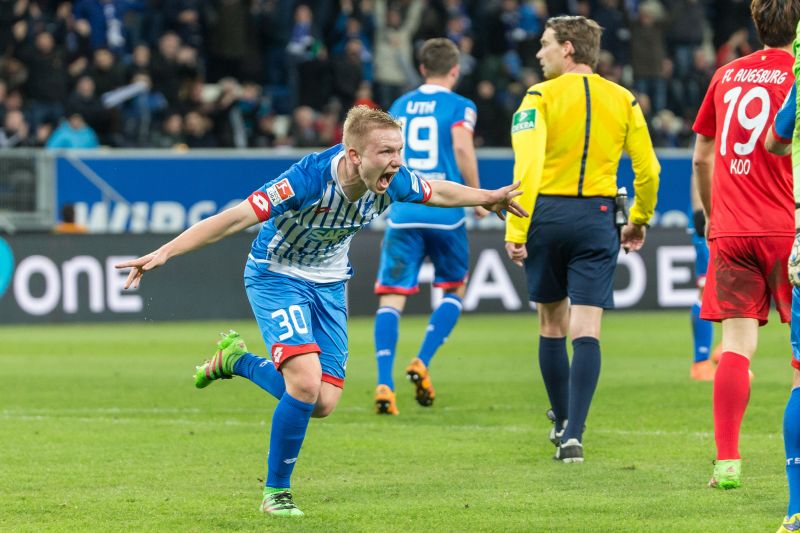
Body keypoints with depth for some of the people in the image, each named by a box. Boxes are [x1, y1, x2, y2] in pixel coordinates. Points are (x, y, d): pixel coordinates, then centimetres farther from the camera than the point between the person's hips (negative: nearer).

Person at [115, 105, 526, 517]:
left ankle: (237, 360, 26)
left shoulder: (392, 182, -18)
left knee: (323, 403, -1)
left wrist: (486, 198, 20)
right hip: (276, 276, -6)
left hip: (329, 283, 6)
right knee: (306, 382, -24)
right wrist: (163, 253, -44)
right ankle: (275, 491, -3)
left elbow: (438, 192, 7)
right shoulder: (309, 178, -35)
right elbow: (234, 219, -37)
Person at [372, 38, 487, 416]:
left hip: (403, 210, 3)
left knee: (392, 296, -1)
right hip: (445, 210, -3)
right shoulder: (459, 106, 1)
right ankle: (422, 362, 0)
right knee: (454, 290, 17)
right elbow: (462, 147, -14)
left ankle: (384, 384, -16)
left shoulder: (399, 105, 15)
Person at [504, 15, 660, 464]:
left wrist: (516, 230, -15)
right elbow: (648, 169, 7)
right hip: (598, 217, 1)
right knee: (586, 332, -3)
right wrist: (640, 220, 22)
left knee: (552, 324, 15)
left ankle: (562, 422, 28)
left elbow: (527, 166, -16)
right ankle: (573, 435, -15)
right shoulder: (623, 101, 5)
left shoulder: (541, 98, -6)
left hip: (547, 214, -1)